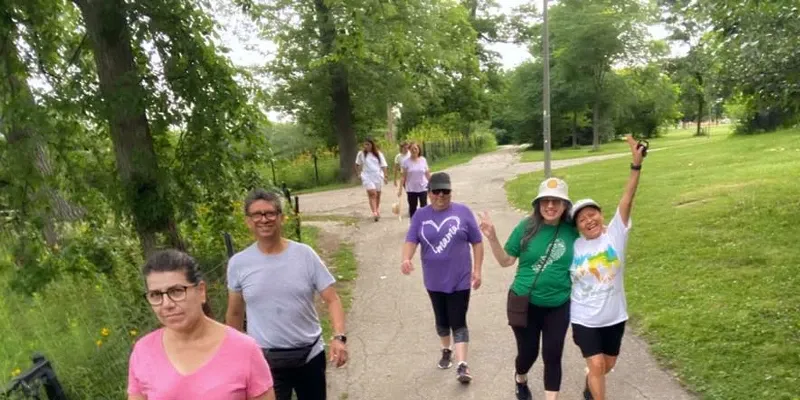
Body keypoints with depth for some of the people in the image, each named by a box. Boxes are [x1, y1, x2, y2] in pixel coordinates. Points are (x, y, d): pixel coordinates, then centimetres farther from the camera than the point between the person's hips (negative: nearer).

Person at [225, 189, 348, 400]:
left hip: (310, 354, 1)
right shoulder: (238, 264, -6)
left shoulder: (304, 254, -9)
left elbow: (332, 300, -9)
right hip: (265, 360, -1)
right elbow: (235, 313, 7)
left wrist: (339, 337, -24)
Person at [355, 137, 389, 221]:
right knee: (372, 194, -17)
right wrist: (359, 173, 9)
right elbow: (357, 164, 16)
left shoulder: (378, 154, 3)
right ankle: (374, 212, -24)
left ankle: (377, 210, 30)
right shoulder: (361, 154, 2)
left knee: (378, 194, 12)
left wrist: (385, 176, -3)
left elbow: (383, 166, 3)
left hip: (378, 176, 2)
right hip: (367, 177, -2)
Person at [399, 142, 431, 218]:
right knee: (412, 207, 9)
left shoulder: (423, 160, 0)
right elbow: (404, 176, -3)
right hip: (411, 189, 0)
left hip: (423, 188, 0)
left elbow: (427, 174, 5)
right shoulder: (406, 162, -4)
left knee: (423, 206, 0)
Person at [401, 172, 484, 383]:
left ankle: (462, 365, -2)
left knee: (458, 323, -3)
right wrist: (406, 259, -27)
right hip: (434, 281, 3)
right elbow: (411, 240, -7)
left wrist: (477, 270, -5)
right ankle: (446, 351, 39)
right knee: (442, 321, 17)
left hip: (460, 279, -2)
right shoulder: (421, 215, 0)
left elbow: (477, 242, -1)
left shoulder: (463, 212, -5)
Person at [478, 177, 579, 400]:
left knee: (553, 356, 6)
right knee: (528, 352, 14)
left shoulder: (573, 231, -7)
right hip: (525, 304, -1)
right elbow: (506, 261, -5)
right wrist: (492, 238, -19)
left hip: (558, 307, 1)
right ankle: (520, 379, 49)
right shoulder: (527, 227, -11)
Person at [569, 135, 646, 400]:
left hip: (614, 316, 2)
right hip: (584, 318, -2)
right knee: (596, 365, -5)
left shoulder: (616, 234, -11)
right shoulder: (573, 246, -9)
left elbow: (627, 200, -23)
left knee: (608, 364, 20)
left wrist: (636, 164, -33)